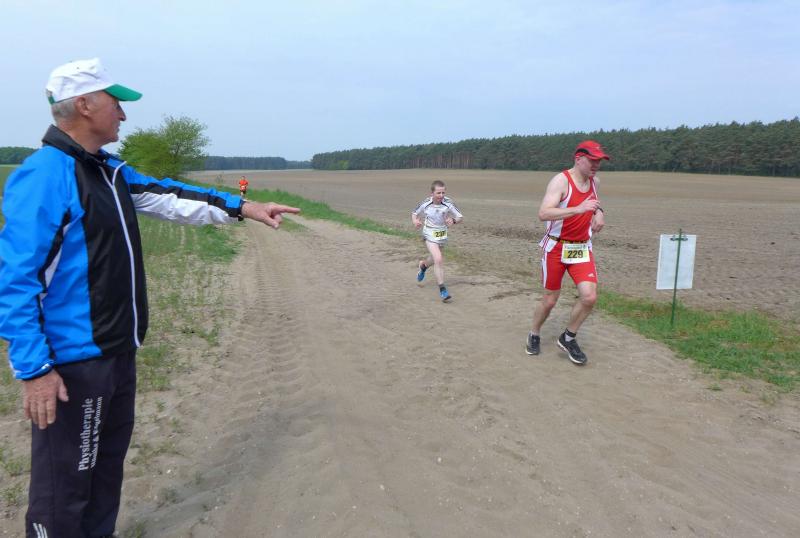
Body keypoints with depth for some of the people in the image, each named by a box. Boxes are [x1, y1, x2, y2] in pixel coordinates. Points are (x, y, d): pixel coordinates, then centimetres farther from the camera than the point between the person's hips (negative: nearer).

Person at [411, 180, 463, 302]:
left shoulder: (448, 203, -17)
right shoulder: (426, 203, -15)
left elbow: (460, 217, -11)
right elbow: (414, 213, 3)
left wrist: (453, 221, -33)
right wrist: (415, 221, -18)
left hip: (442, 235, 3)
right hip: (429, 235, -3)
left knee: (435, 259, 22)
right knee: (438, 259, -20)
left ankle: (423, 265, 59)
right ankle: (442, 289, -13)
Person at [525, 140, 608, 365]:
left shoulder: (593, 181, 5)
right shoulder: (561, 181, -16)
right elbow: (543, 214, -29)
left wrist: (599, 213, 4)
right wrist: (578, 209, -38)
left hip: (582, 248, 5)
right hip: (556, 247, -5)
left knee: (589, 296, -11)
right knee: (549, 300, 5)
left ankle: (568, 338, 13)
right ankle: (534, 336, 33)